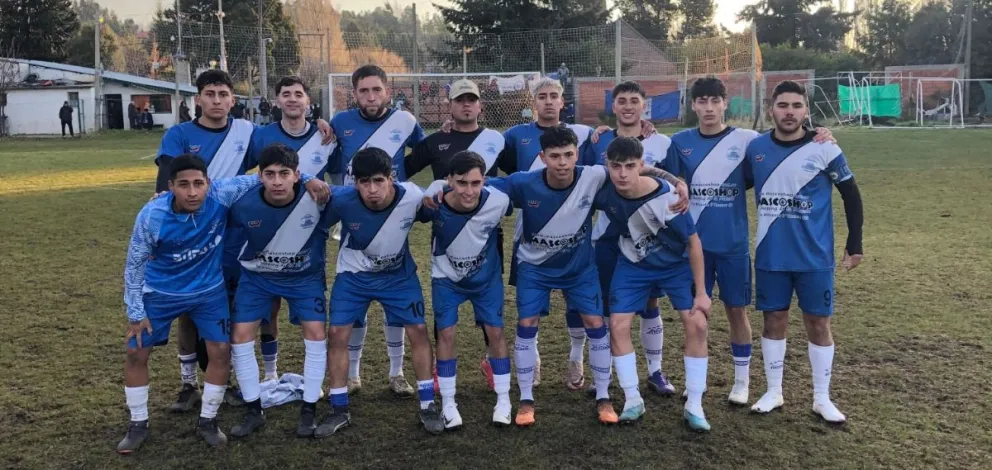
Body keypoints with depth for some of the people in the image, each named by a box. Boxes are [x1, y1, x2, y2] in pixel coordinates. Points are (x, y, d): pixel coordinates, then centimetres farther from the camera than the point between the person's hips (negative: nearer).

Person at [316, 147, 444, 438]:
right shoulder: (341, 200, -30)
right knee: (337, 333, -6)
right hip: (353, 275, 0)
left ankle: (427, 406, 12)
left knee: (418, 330, -4)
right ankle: (339, 411, 9)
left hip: (399, 273, 0)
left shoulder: (413, 197, -28)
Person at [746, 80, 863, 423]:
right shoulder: (755, 148, -1)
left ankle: (822, 399, 19)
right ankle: (773, 392, 24)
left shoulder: (825, 150, -8)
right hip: (770, 256, 2)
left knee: (818, 323, 5)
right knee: (774, 320, 10)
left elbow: (851, 196, 1)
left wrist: (854, 245, 1)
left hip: (815, 257, -2)